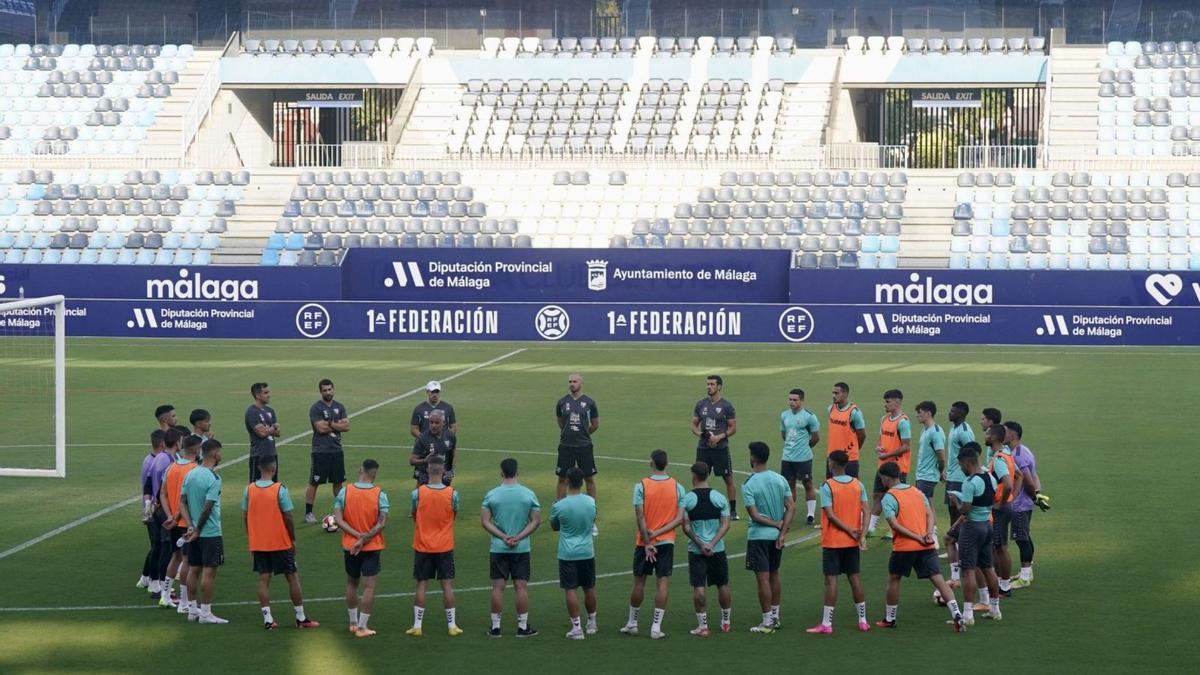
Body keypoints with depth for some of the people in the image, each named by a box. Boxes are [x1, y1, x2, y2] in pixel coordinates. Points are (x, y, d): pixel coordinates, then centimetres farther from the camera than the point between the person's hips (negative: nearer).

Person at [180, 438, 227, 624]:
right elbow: (208, 508, -19)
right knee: (209, 571, -2)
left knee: (194, 569, 12)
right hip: (211, 532, -7)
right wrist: (197, 530, -9)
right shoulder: (213, 479, -17)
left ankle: (193, 610, 18)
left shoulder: (190, 475, 6)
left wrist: (191, 526, -2)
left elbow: (182, 503, 5)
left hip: (195, 532, 7)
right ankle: (206, 613, 0)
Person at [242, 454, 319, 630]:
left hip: (257, 543, 3)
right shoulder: (280, 490, -14)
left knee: (264, 579, 7)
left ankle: (267, 619, 1)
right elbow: (288, 517, -12)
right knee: (293, 577, 7)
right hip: (280, 543, -3)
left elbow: (245, 517, 3)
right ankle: (301, 618, 11)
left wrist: (250, 538, 15)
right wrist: (293, 539, 1)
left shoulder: (249, 490, -2)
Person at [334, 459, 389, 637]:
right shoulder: (380, 495, -11)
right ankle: (362, 627, 0)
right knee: (369, 587, 1)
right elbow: (382, 524, -17)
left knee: (352, 584, 19)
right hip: (372, 548, -3)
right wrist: (365, 539, -16)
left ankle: (353, 622, 27)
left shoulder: (344, 492, -6)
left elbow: (338, 519, -11)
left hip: (349, 547, 3)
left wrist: (357, 535, -13)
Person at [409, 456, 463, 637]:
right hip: (445, 547, 0)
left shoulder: (417, 493, -12)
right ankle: (451, 625, 10)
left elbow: (414, 517, 3)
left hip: (422, 547, 0)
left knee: (421, 585, 6)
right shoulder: (452, 494, -11)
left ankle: (417, 626, 7)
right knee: (447, 585, 7)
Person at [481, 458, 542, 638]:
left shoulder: (491, 494, -4)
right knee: (521, 586, 4)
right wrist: (518, 537, -8)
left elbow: (485, 521, -7)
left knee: (498, 586, 4)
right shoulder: (528, 494, -3)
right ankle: (523, 626, 8)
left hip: (498, 548, 0)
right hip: (522, 548, 0)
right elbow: (536, 522, -4)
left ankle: (495, 626, 6)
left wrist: (503, 537, -9)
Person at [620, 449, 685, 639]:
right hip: (667, 542, 1)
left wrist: (647, 542, -10)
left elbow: (640, 518, -11)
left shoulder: (641, 486, -8)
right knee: (662, 584, 0)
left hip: (645, 542, -1)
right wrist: (658, 533, -8)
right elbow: (680, 518, -6)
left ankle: (632, 623, 22)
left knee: (639, 582, 11)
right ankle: (656, 627, -4)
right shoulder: (677, 487, -1)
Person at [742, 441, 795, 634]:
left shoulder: (748, 485, -15)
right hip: (777, 537, 6)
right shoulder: (780, 479, 1)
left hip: (758, 536, -6)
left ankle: (767, 622, -1)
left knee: (763, 578, -2)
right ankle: (775, 617, 25)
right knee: (774, 575, 18)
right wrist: (782, 532, -6)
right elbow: (791, 507, -3)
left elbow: (755, 515, -19)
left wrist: (777, 524, -8)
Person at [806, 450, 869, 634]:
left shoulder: (827, 486, -12)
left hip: (832, 542, -5)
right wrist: (862, 534, -8)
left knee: (831, 579, -3)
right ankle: (863, 620, 16)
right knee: (854, 577, 12)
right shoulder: (858, 485, 2)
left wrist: (849, 530, -13)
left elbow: (830, 515, -17)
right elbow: (866, 511, -3)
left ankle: (826, 624, -3)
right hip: (852, 543, 5)